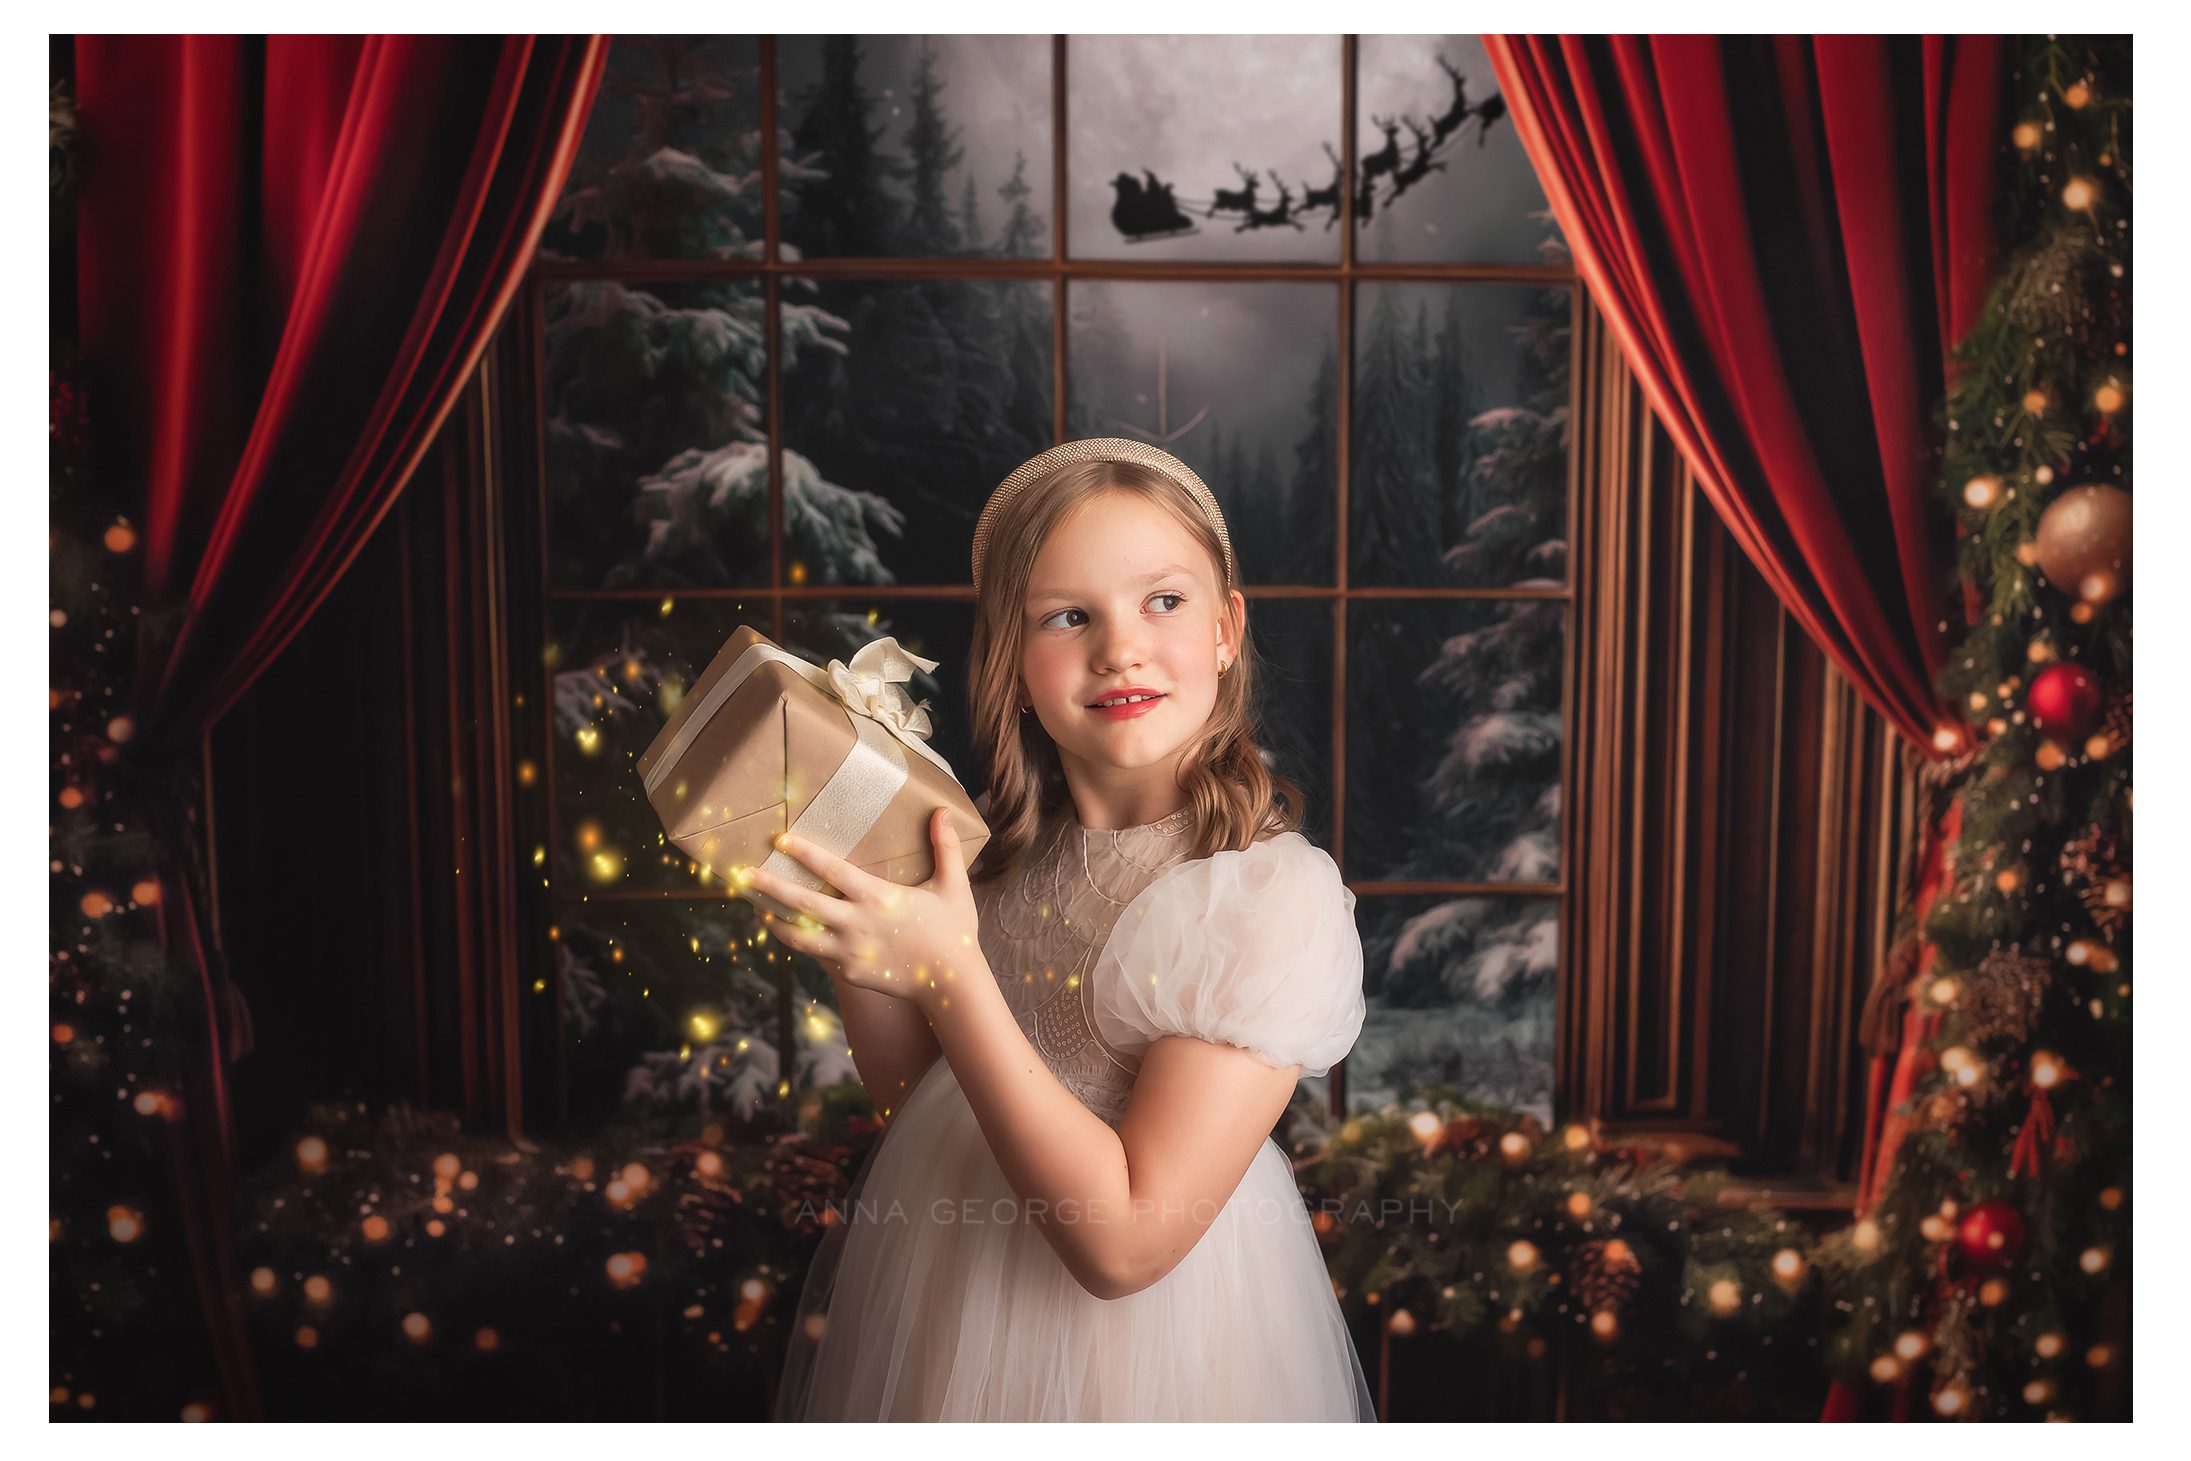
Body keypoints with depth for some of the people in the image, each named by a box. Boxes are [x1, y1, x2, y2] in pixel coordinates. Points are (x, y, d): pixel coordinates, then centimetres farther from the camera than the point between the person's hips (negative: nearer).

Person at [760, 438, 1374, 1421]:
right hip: (936, 1292, 5)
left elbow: (1122, 1242, -26)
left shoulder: (1276, 895, -25)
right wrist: (841, 927, -14)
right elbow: (908, 1088, 2)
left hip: (1136, 1329, -5)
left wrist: (949, 971, -31)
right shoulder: (1009, 842, -5)